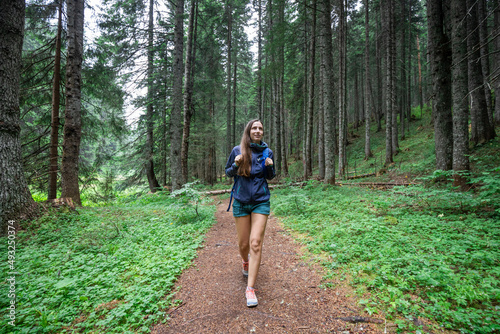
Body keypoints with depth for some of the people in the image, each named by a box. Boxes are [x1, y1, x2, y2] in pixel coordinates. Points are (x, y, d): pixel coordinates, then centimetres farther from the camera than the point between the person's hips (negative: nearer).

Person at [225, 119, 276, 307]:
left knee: (255, 243, -8)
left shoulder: (267, 151, 1)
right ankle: (245, 260, 47)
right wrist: (236, 165, -15)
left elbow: (271, 177, 10)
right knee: (243, 244, 10)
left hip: (261, 202, 0)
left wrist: (269, 167, -11)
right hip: (241, 201, 0)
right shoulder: (237, 150, -3)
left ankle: (250, 288, 2)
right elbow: (228, 173, 6)